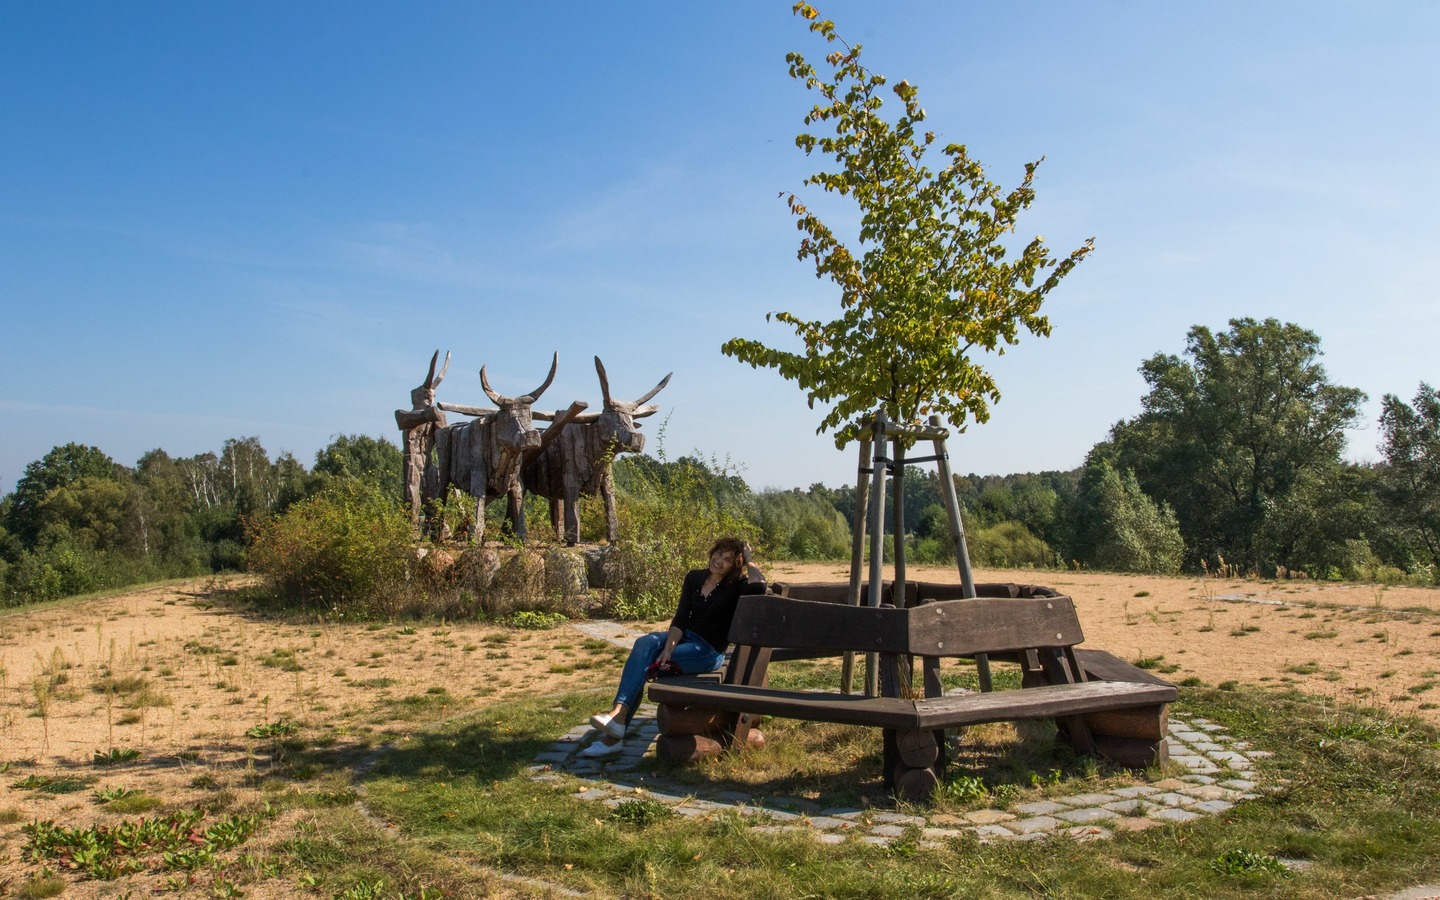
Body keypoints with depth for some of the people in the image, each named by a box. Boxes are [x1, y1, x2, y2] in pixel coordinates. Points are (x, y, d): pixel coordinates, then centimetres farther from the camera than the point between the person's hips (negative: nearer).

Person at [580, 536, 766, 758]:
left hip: (710, 651, -5)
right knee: (644, 643, -26)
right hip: (685, 637, 5)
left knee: (644, 659, -23)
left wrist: (748, 560, -14)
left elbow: (759, 586, -31)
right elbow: (681, 617, -2)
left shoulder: (736, 586, -7)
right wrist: (669, 647, -17)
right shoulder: (694, 577, 7)